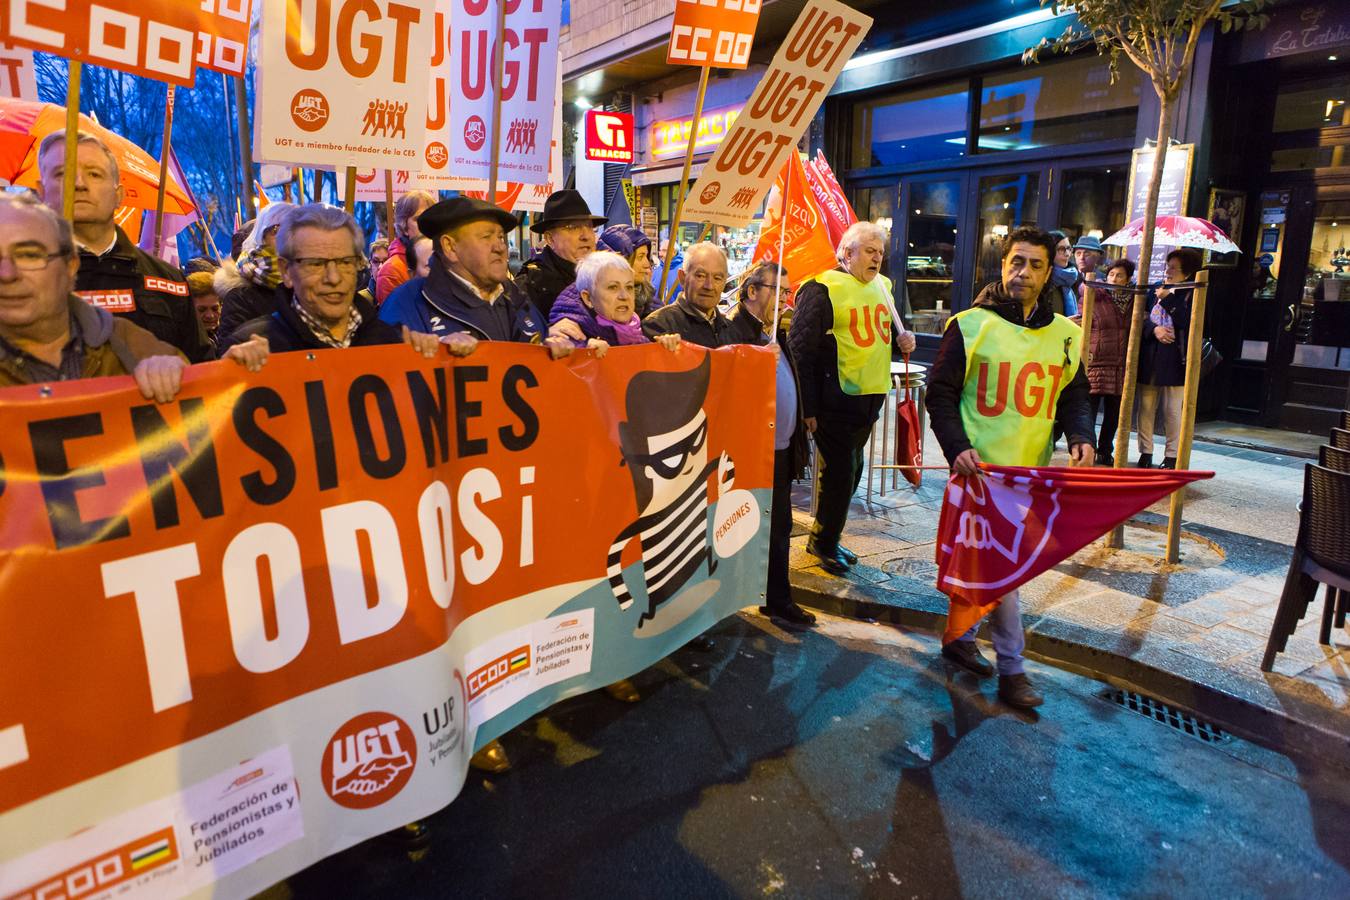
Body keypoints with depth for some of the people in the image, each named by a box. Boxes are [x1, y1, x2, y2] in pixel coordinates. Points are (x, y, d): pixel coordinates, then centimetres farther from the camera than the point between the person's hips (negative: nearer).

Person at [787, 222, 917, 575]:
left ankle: (824, 537, 32)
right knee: (840, 472, -2)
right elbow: (801, 348, -14)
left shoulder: (881, 286, 13)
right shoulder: (822, 289, -11)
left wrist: (903, 339, 4)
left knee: (850, 470, 16)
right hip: (836, 398, -8)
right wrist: (809, 407, -17)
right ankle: (824, 543, 18)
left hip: (870, 397, 8)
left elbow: (889, 330, 30)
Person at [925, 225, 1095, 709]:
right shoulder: (970, 325, -6)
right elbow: (940, 392, -6)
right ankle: (1012, 668, 7)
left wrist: (1080, 438, -5)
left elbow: (1074, 396, 15)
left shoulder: (1065, 335, 8)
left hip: (1031, 471, 5)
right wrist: (957, 448, -18)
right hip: (981, 469, -5)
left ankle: (958, 636, 33)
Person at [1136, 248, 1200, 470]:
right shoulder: (1156, 289, 10)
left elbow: (1188, 322, -17)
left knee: (1172, 411, 2)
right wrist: (1154, 329, -13)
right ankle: (1145, 451, 16)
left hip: (1174, 360, -4)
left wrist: (1168, 299, -15)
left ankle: (1171, 455, 12)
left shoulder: (1192, 295, -2)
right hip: (1149, 358, 4)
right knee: (1146, 407, 6)